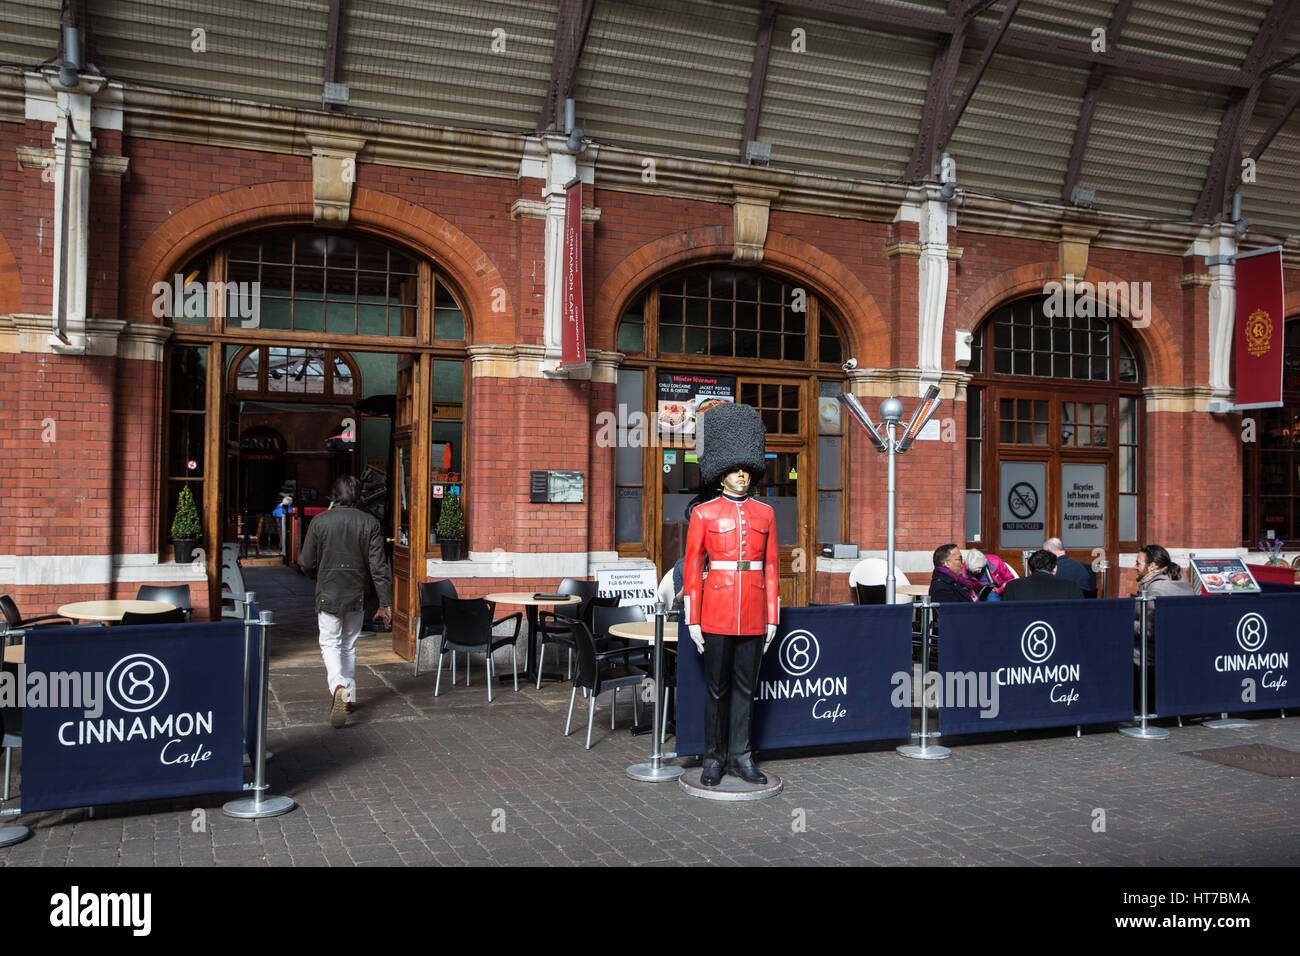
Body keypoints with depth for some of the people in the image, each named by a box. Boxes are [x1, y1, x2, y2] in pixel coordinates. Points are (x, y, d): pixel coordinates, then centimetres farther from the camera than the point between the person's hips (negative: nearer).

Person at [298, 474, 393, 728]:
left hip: (328, 594, -2)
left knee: (330, 644, 4)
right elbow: (378, 566, -8)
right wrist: (385, 602, -5)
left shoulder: (319, 521, -8)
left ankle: (339, 686, -22)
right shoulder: (370, 523, -5)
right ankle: (348, 697, 23)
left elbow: (306, 563, -3)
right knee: (349, 645, 17)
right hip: (357, 595, 2)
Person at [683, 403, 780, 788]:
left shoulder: (764, 513, 8)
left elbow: (772, 566, 10)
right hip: (717, 611, -3)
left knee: (745, 687, 9)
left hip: (753, 613, 3)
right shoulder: (703, 513, -1)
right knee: (717, 688, 5)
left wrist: (772, 617, 6)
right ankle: (714, 758, 17)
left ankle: (740, 756, 19)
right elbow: (692, 567, -2)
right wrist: (692, 620, -5)